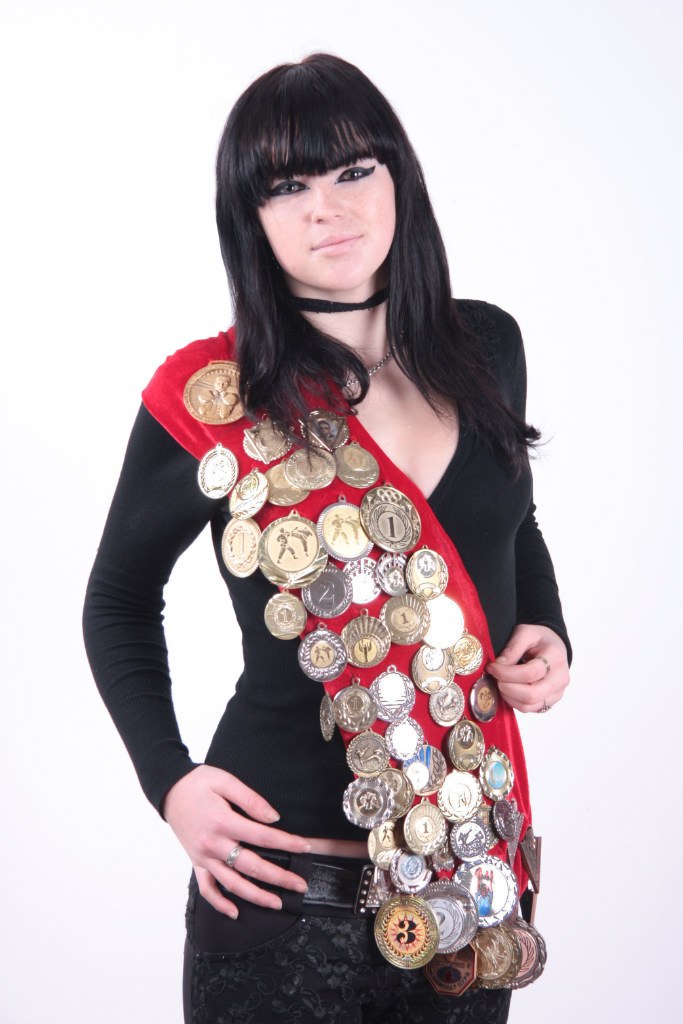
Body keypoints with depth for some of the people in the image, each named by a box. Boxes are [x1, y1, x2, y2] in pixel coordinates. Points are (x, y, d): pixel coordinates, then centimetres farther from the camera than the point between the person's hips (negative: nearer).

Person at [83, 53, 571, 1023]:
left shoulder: (485, 347, 2)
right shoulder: (211, 397, -10)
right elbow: (118, 602, 3)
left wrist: (547, 634, 2)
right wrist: (171, 780, -8)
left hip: (475, 862, 4)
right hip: (286, 882, -4)